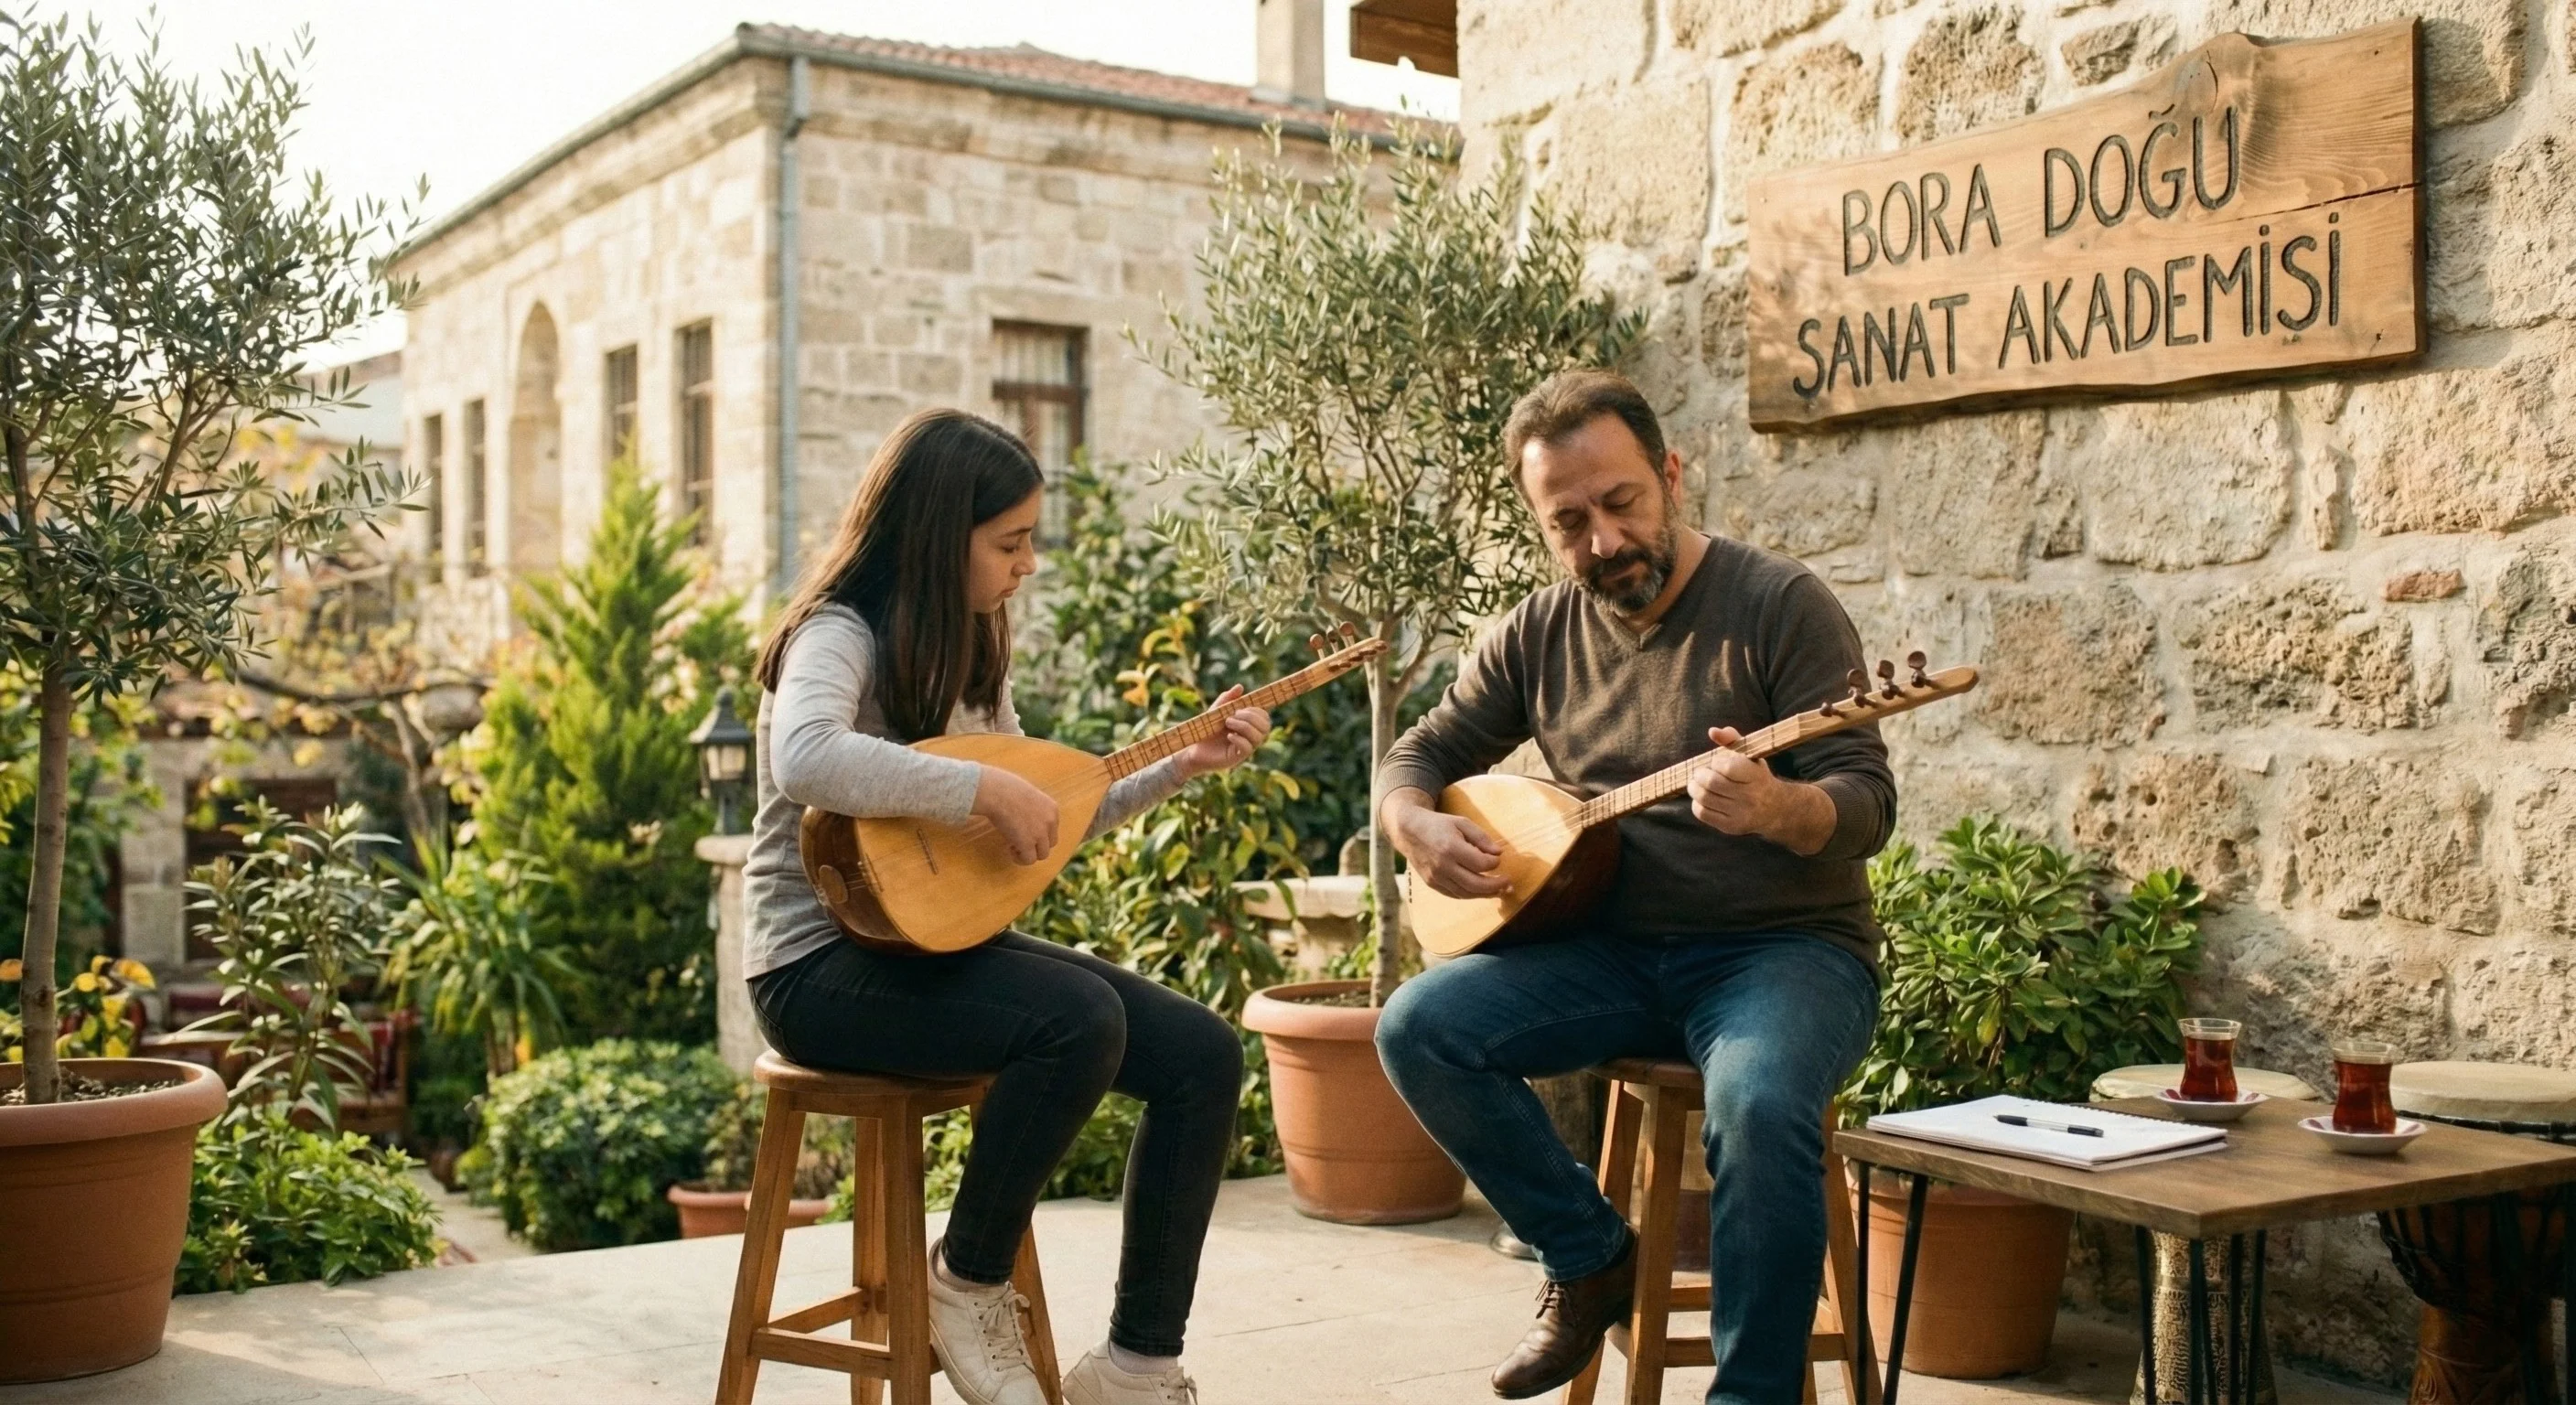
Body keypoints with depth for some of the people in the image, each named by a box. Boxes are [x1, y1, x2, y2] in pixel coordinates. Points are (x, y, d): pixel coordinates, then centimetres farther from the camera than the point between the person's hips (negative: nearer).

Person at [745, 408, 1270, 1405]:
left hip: (944, 939, 8)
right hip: (828, 961, -8)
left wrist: (1183, 766, 11)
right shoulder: (841, 636, -13)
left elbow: (1044, 822, 19)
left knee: (1205, 1057, -8)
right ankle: (968, 1286, -9)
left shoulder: (967, 654, 12)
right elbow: (805, 759, -38)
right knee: (1081, 1020, -33)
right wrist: (984, 788, -32)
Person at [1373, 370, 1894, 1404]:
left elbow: (1868, 804, -14)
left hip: (1785, 946, -5)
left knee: (1760, 1106, -36)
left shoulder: (1779, 604, -9)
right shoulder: (1540, 632, 6)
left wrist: (1776, 808, -37)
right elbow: (1423, 754, 15)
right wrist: (1418, 828, -10)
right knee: (1419, 1025, -17)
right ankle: (1594, 1259, 2)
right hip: (1613, 949, 5)